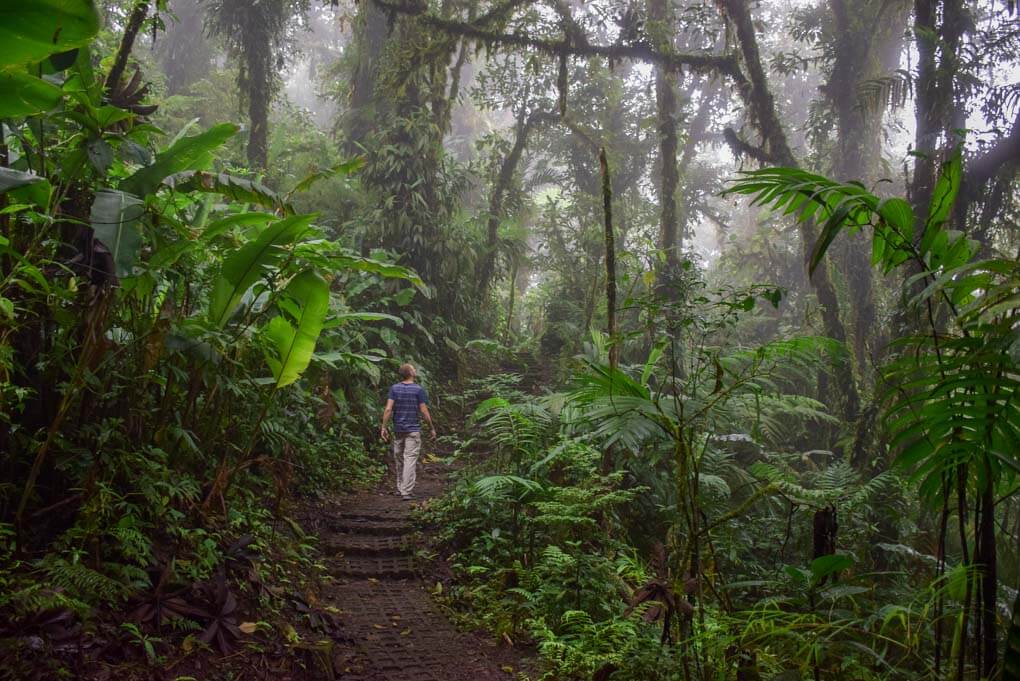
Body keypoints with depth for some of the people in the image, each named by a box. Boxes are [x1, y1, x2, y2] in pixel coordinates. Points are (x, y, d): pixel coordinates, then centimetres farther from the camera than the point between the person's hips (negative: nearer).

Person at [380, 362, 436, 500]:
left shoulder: (394, 388, 1)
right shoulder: (419, 389, -7)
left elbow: (388, 409, -7)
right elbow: (424, 411, -7)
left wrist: (383, 427, -4)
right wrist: (432, 428, 2)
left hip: (398, 430, 4)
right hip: (413, 430, -4)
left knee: (399, 459, 15)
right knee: (410, 460, -4)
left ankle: (400, 488, 25)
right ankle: (406, 491, -10)